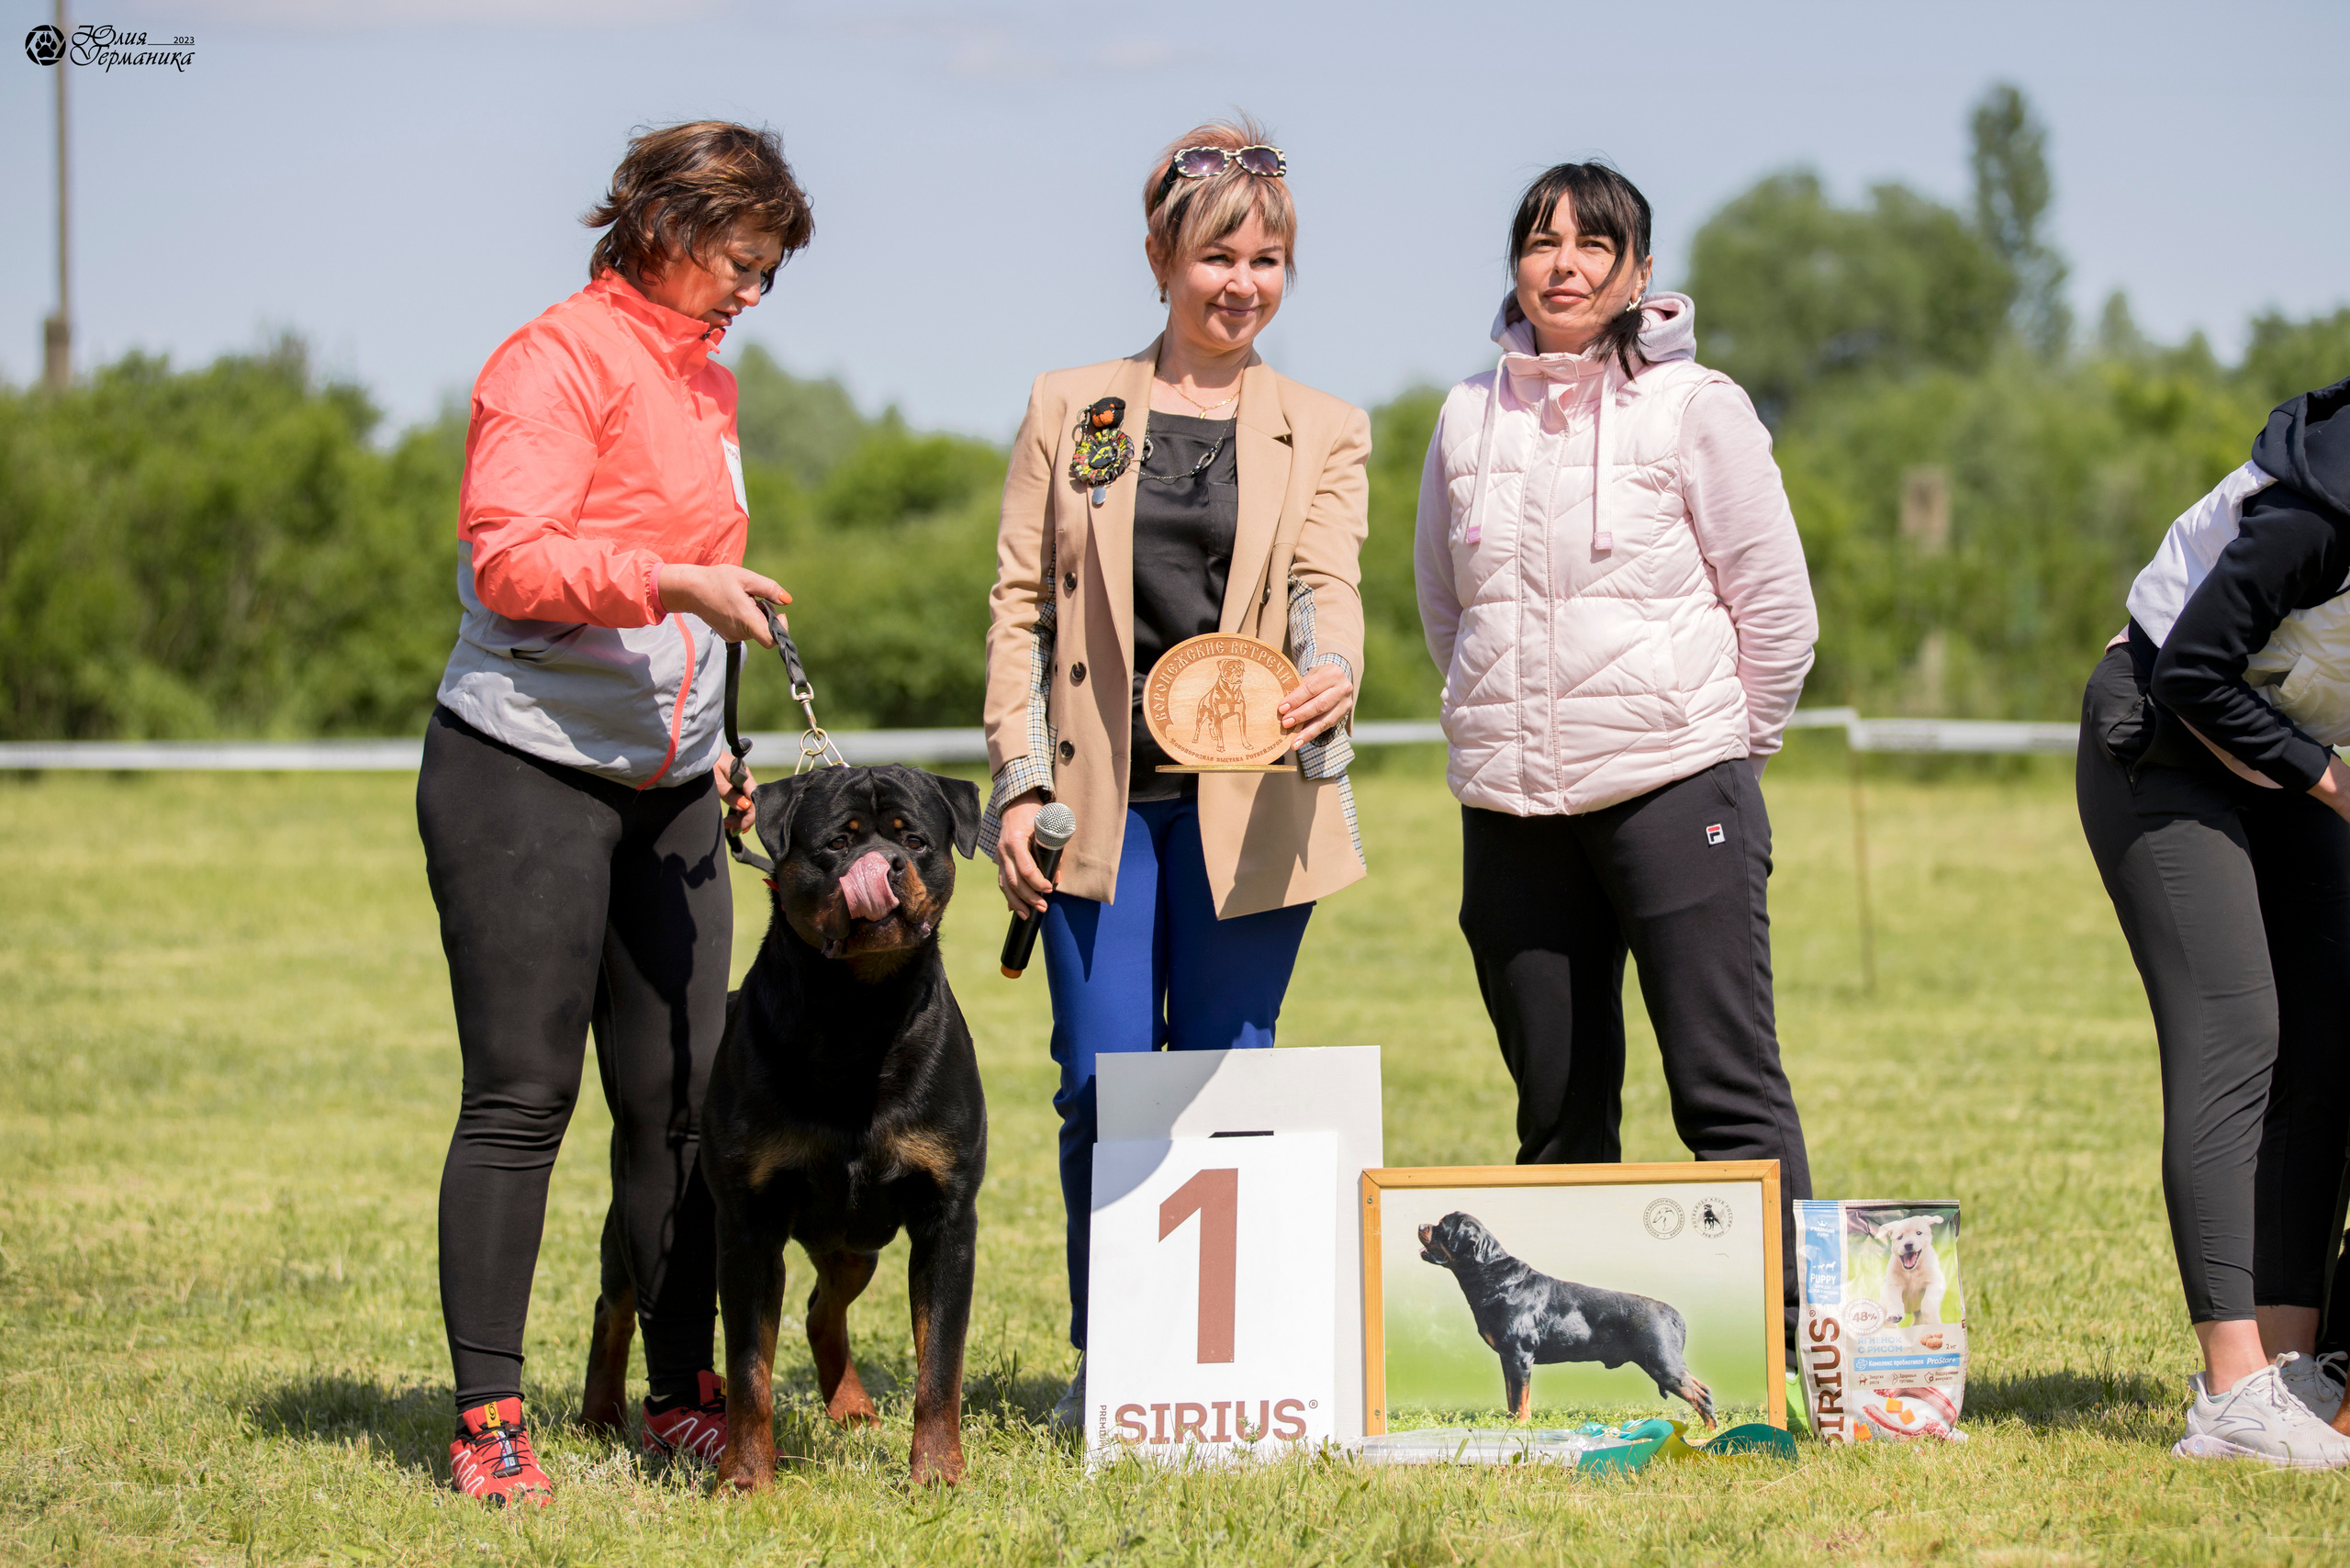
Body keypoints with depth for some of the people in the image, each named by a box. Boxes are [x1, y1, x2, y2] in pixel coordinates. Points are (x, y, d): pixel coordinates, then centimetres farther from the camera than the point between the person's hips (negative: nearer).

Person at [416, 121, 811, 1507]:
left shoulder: (709, 382, 18)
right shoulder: (558, 363, -9)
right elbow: (508, 557, -19)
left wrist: (711, 746, 21)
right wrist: (674, 582, -29)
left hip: (666, 788, 8)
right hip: (525, 771, -8)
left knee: (680, 1096, 5)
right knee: (522, 1096, -7)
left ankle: (685, 1394, 12)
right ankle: (489, 1420, -4)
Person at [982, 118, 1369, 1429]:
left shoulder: (1325, 432, 10)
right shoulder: (1069, 410, 10)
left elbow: (1330, 585, -5)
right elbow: (1020, 603, 7)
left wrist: (1331, 676, -28)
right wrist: (1018, 779, -2)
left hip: (1249, 803, 0)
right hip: (1101, 794, 0)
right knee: (1104, 1081, -3)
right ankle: (1106, 1362, 9)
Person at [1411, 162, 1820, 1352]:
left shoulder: (1694, 408, -2)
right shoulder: (1469, 420, 10)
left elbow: (1776, 607, 2)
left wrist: (1721, 749, 7)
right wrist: (1506, 729, 15)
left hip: (1673, 793, -4)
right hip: (1510, 809, 4)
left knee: (1729, 1092, -6)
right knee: (1555, 1111, 8)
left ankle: (1783, 1344, -3)